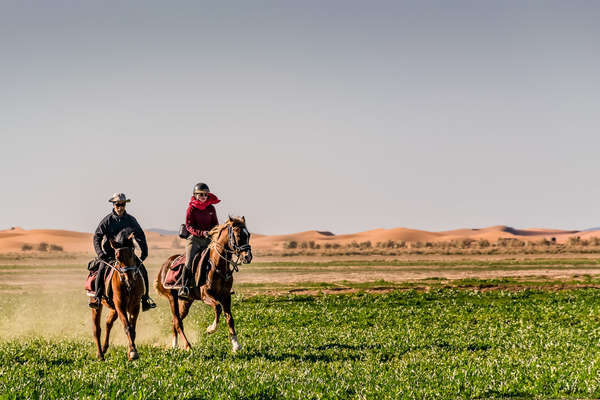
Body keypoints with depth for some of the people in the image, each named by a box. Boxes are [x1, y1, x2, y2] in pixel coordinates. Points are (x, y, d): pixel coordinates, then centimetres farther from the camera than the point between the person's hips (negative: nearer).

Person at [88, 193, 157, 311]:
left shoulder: (131, 220, 4)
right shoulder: (107, 220, -3)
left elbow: (140, 237, 12)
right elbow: (97, 237, -4)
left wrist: (144, 252, 1)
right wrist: (100, 252, -18)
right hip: (110, 253, -2)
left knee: (142, 269, -12)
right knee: (102, 270, -27)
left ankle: (145, 299, -2)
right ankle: (97, 297, -17)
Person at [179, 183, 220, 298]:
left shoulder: (211, 208, 11)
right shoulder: (191, 209, 1)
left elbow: (215, 223, 16)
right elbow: (189, 226, -6)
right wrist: (201, 233, -20)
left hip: (208, 239, 3)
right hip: (194, 238, -3)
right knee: (189, 261, -19)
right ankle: (184, 286, -19)